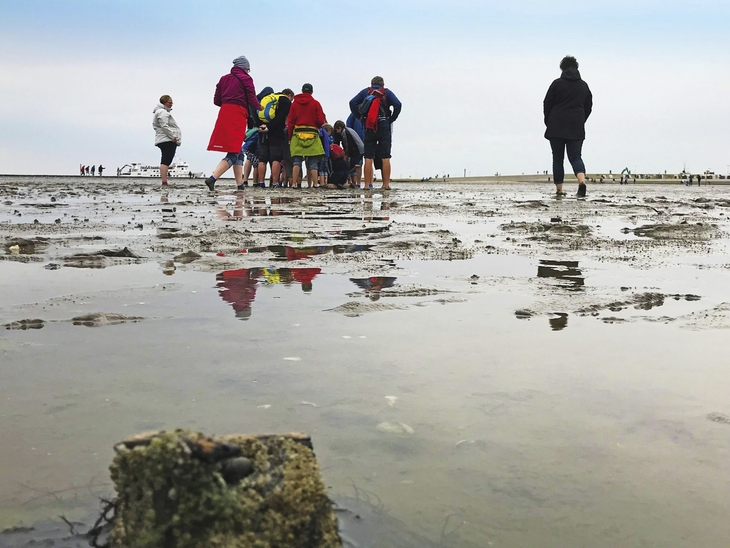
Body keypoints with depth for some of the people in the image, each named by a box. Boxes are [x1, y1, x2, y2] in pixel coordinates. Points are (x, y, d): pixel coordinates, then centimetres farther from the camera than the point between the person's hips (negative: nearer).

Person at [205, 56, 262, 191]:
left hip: (224, 114, 7)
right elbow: (253, 101, -3)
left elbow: (216, 101, 16)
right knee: (233, 154, -7)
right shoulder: (246, 79, 0)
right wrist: (259, 107, 19)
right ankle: (212, 178, -23)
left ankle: (240, 184, 12)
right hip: (238, 116, -7)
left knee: (239, 153, 14)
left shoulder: (224, 79, 17)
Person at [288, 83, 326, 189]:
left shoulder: (294, 103, 9)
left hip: (297, 134, 1)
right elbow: (321, 121, -1)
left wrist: (290, 137, 9)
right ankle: (314, 184, -6)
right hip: (312, 135, -1)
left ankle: (295, 184, -7)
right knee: (312, 163, 1)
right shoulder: (315, 103, 3)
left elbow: (290, 122, 6)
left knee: (297, 161, 1)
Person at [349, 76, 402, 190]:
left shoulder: (365, 92, 12)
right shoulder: (387, 93, 9)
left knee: (368, 157, 2)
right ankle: (386, 184, -2)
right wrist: (391, 119, 1)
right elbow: (398, 105, -7)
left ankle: (367, 184, -2)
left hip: (369, 128, 1)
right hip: (384, 128, -1)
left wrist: (360, 118, 2)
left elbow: (352, 102, 0)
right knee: (385, 158, 2)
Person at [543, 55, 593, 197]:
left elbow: (547, 104, -1)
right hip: (576, 128, 3)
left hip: (556, 127, -3)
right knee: (575, 156, 3)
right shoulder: (584, 86, 10)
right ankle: (582, 181, -23)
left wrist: (548, 123, 12)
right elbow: (588, 107, 15)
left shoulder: (557, 84, -2)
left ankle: (559, 189, 4)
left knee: (557, 158, 5)